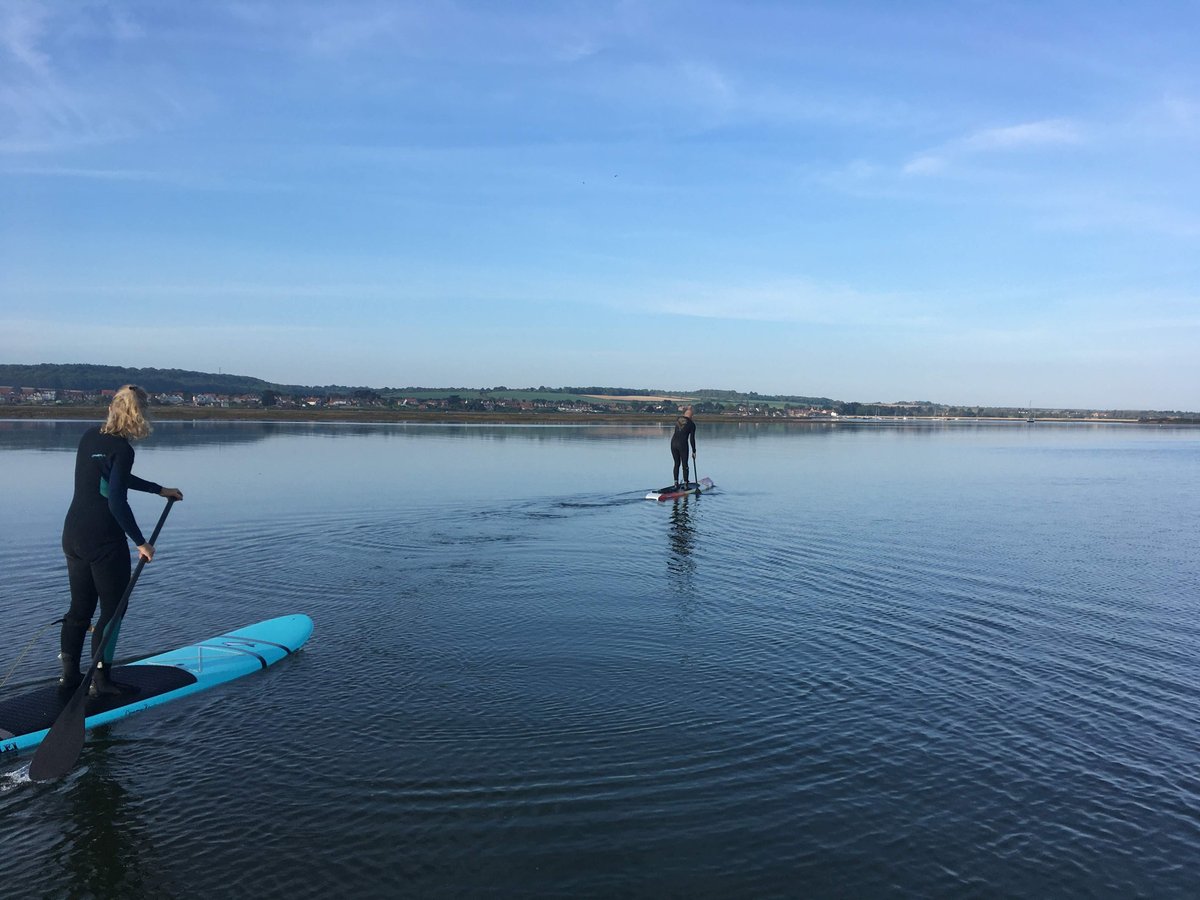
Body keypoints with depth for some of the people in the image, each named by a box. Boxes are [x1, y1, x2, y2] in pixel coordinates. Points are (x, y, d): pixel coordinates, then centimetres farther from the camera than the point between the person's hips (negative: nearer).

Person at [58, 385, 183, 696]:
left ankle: (69, 673, 25)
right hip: (104, 542, -8)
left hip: (73, 536, 8)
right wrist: (141, 542, -16)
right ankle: (100, 679, 10)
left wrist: (160, 490, 25)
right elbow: (117, 501, -22)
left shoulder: (89, 436, 7)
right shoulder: (122, 449, -17)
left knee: (80, 606, 18)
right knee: (112, 609, 5)